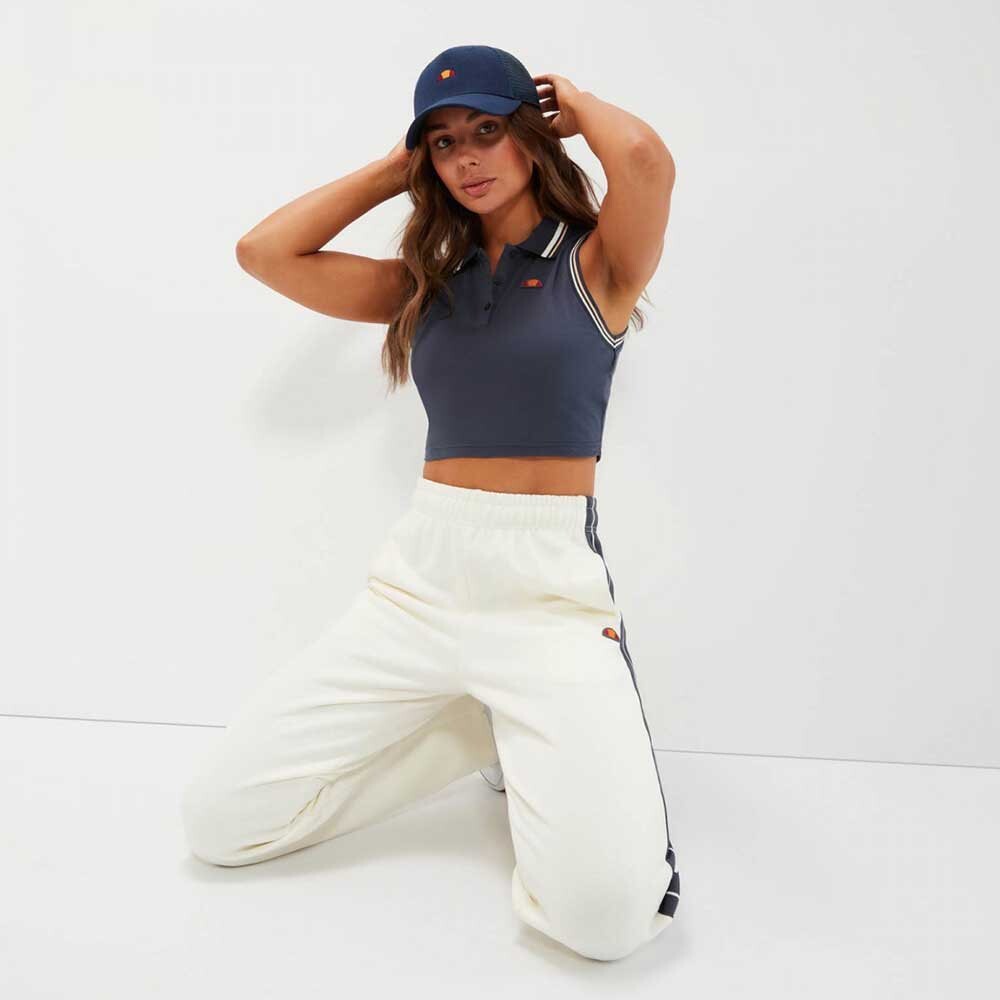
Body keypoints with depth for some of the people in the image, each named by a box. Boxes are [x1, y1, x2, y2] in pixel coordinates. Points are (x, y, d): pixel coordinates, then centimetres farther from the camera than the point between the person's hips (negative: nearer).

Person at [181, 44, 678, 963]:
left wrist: (575, 103, 5)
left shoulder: (595, 265, 3)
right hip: (418, 575, 5)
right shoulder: (426, 283, 14)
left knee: (608, 914, -21)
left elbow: (646, 159, -18)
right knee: (218, 821, 4)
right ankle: (483, 731, 18)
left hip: (549, 586, -4)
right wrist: (393, 170, 13)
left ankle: (534, 752, 14)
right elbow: (265, 252, 8)